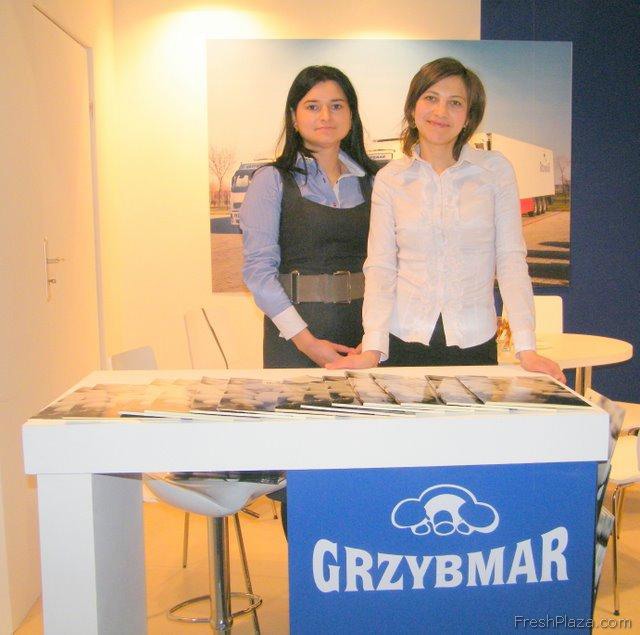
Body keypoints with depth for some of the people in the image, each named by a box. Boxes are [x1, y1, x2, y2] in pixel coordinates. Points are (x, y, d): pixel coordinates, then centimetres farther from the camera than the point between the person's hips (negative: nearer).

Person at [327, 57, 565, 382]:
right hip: (404, 340, 0)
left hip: (475, 343, 0)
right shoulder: (389, 179, 3)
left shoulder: (496, 170, 1)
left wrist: (526, 348, -11)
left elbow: (511, 258, -3)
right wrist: (373, 348, -13)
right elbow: (380, 267, -2)